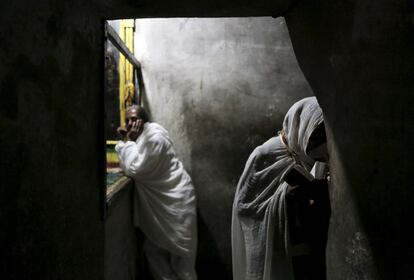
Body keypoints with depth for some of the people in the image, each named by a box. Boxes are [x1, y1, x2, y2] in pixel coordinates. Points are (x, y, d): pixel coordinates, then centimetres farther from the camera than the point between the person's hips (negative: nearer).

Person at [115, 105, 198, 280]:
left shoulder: (154, 137, -20)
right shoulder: (139, 137, 9)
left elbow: (135, 169, -26)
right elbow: (126, 165, 10)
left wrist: (129, 141, -17)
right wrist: (124, 140, -1)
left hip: (175, 200, -9)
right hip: (159, 201, 9)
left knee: (179, 252, 2)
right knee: (153, 248, 15)